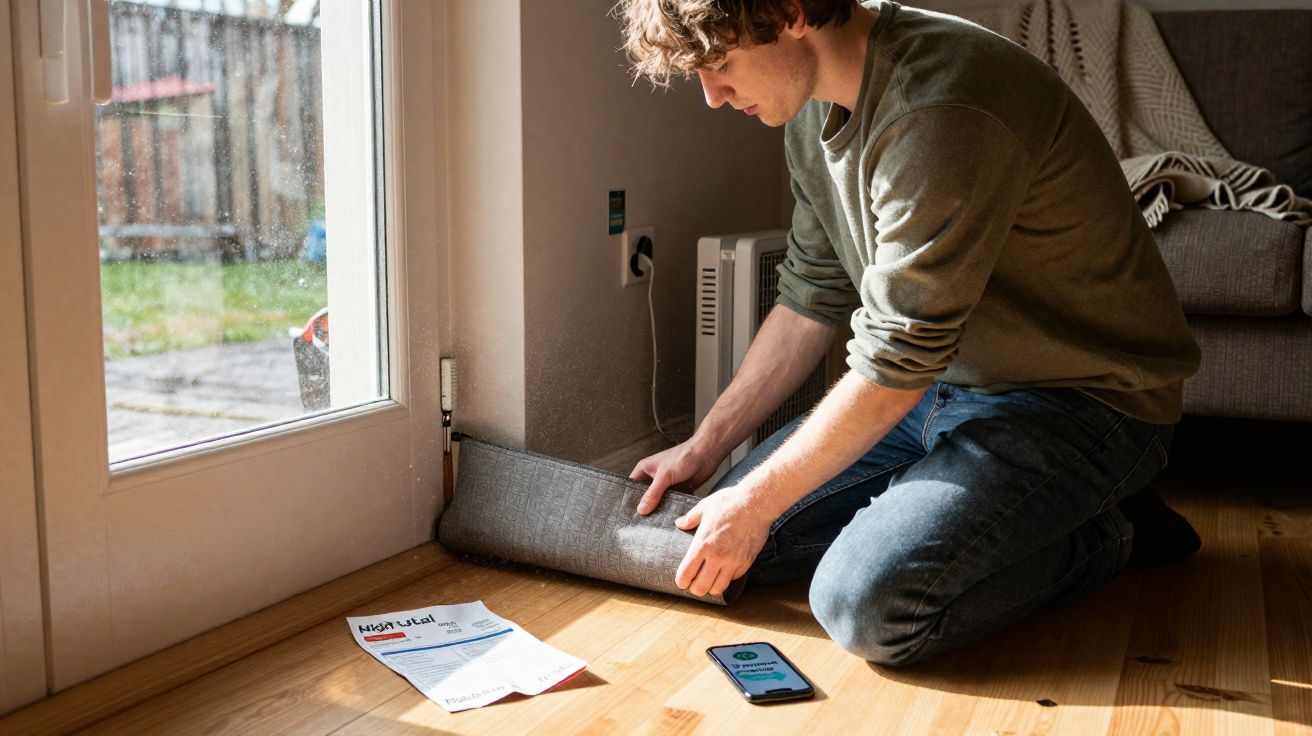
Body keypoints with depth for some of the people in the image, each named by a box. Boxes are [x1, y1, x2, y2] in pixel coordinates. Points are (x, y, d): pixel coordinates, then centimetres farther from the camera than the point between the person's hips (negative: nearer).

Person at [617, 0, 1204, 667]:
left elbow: (896, 362, -25)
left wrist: (756, 503, -15)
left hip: (1078, 402, -9)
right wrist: (705, 446, 9)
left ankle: (1097, 537, -1)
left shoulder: (939, 112, -28)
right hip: (946, 384, 9)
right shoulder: (816, 109, 2)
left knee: (866, 602, -26)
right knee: (736, 533, 4)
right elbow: (811, 300, 10)